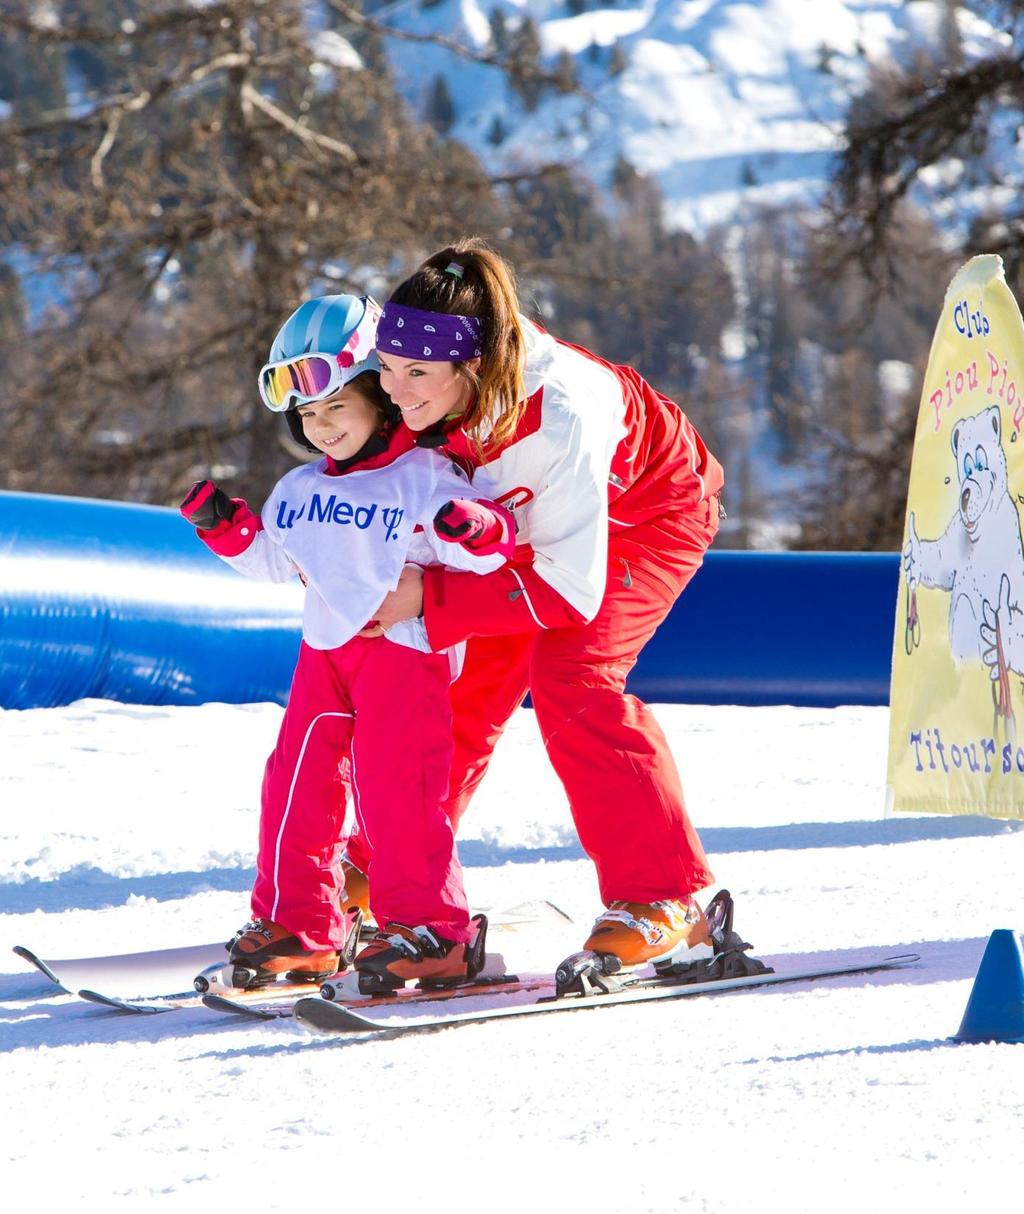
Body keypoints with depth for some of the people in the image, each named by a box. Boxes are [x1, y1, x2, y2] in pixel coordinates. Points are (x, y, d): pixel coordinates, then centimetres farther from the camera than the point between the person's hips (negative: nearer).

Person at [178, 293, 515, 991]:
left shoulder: (423, 477, -6)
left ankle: (429, 928, -10)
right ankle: (301, 927, 14)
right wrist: (225, 529, 14)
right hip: (326, 649, 7)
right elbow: (273, 561, 29)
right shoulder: (299, 492, 16)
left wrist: (473, 529, -32)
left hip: (404, 646, -7)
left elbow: (488, 553, -11)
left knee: (395, 782, -15)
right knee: (298, 780, 4)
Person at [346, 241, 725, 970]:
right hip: (533, 513, 6)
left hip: (648, 510, -6)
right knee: (477, 672, 1)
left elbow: (570, 589, -37)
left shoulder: (559, 416, -43)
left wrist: (429, 599, -40)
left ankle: (665, 897, -18)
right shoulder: (430, 396, -26)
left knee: (568, 672, -23)